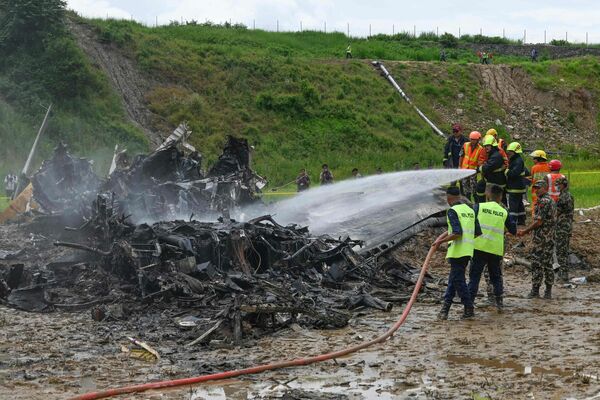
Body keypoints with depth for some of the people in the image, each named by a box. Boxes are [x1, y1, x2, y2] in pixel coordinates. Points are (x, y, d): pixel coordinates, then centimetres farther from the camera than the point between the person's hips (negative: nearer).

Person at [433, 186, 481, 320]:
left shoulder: (452, 211, -11)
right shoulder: (470, 210, 13)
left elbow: (457, 233, -21)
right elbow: (478, 232, 14)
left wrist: (440, 241, -13)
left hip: (457, 251, -8)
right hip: (468, 251, 8)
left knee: (458, 280, -1)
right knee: (453, 279, 15)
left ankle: (469, 309, 0)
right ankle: (445, 308, 16)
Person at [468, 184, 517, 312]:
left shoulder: (479, 207, 0)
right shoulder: (504, 212, 5)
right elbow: (513, 230, 10)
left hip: (480, 247, -2)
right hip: (496, 250, 2)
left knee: (474, 276, 2)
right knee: (496, 276, 18)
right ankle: (499, 301, 13)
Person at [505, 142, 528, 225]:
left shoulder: (519, 161, -17)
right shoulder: (514, 160, 16)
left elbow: (513, 173, -28)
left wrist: (506, 171, -14)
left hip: (516, 188, -11)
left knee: (513, 205, -11)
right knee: (519, 204, 17)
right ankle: (521, 220, 25)